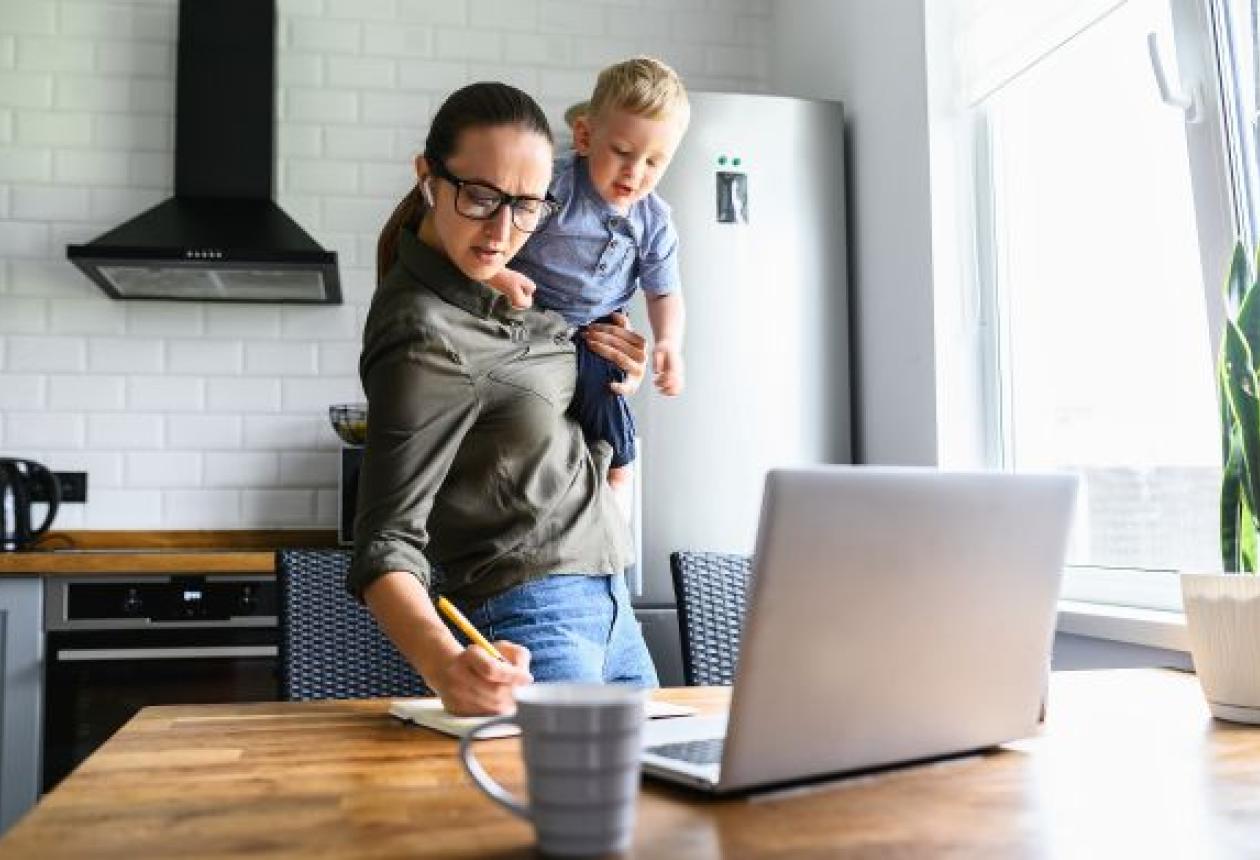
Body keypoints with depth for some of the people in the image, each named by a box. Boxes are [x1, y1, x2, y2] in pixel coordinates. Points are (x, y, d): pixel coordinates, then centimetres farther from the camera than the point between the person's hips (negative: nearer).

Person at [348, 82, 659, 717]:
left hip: (606, 596, 9)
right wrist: (445, 664, -42)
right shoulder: (424, 339, -23)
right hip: (527, 624, -9)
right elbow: (387, 544, -24)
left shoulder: (500, 284, 3)